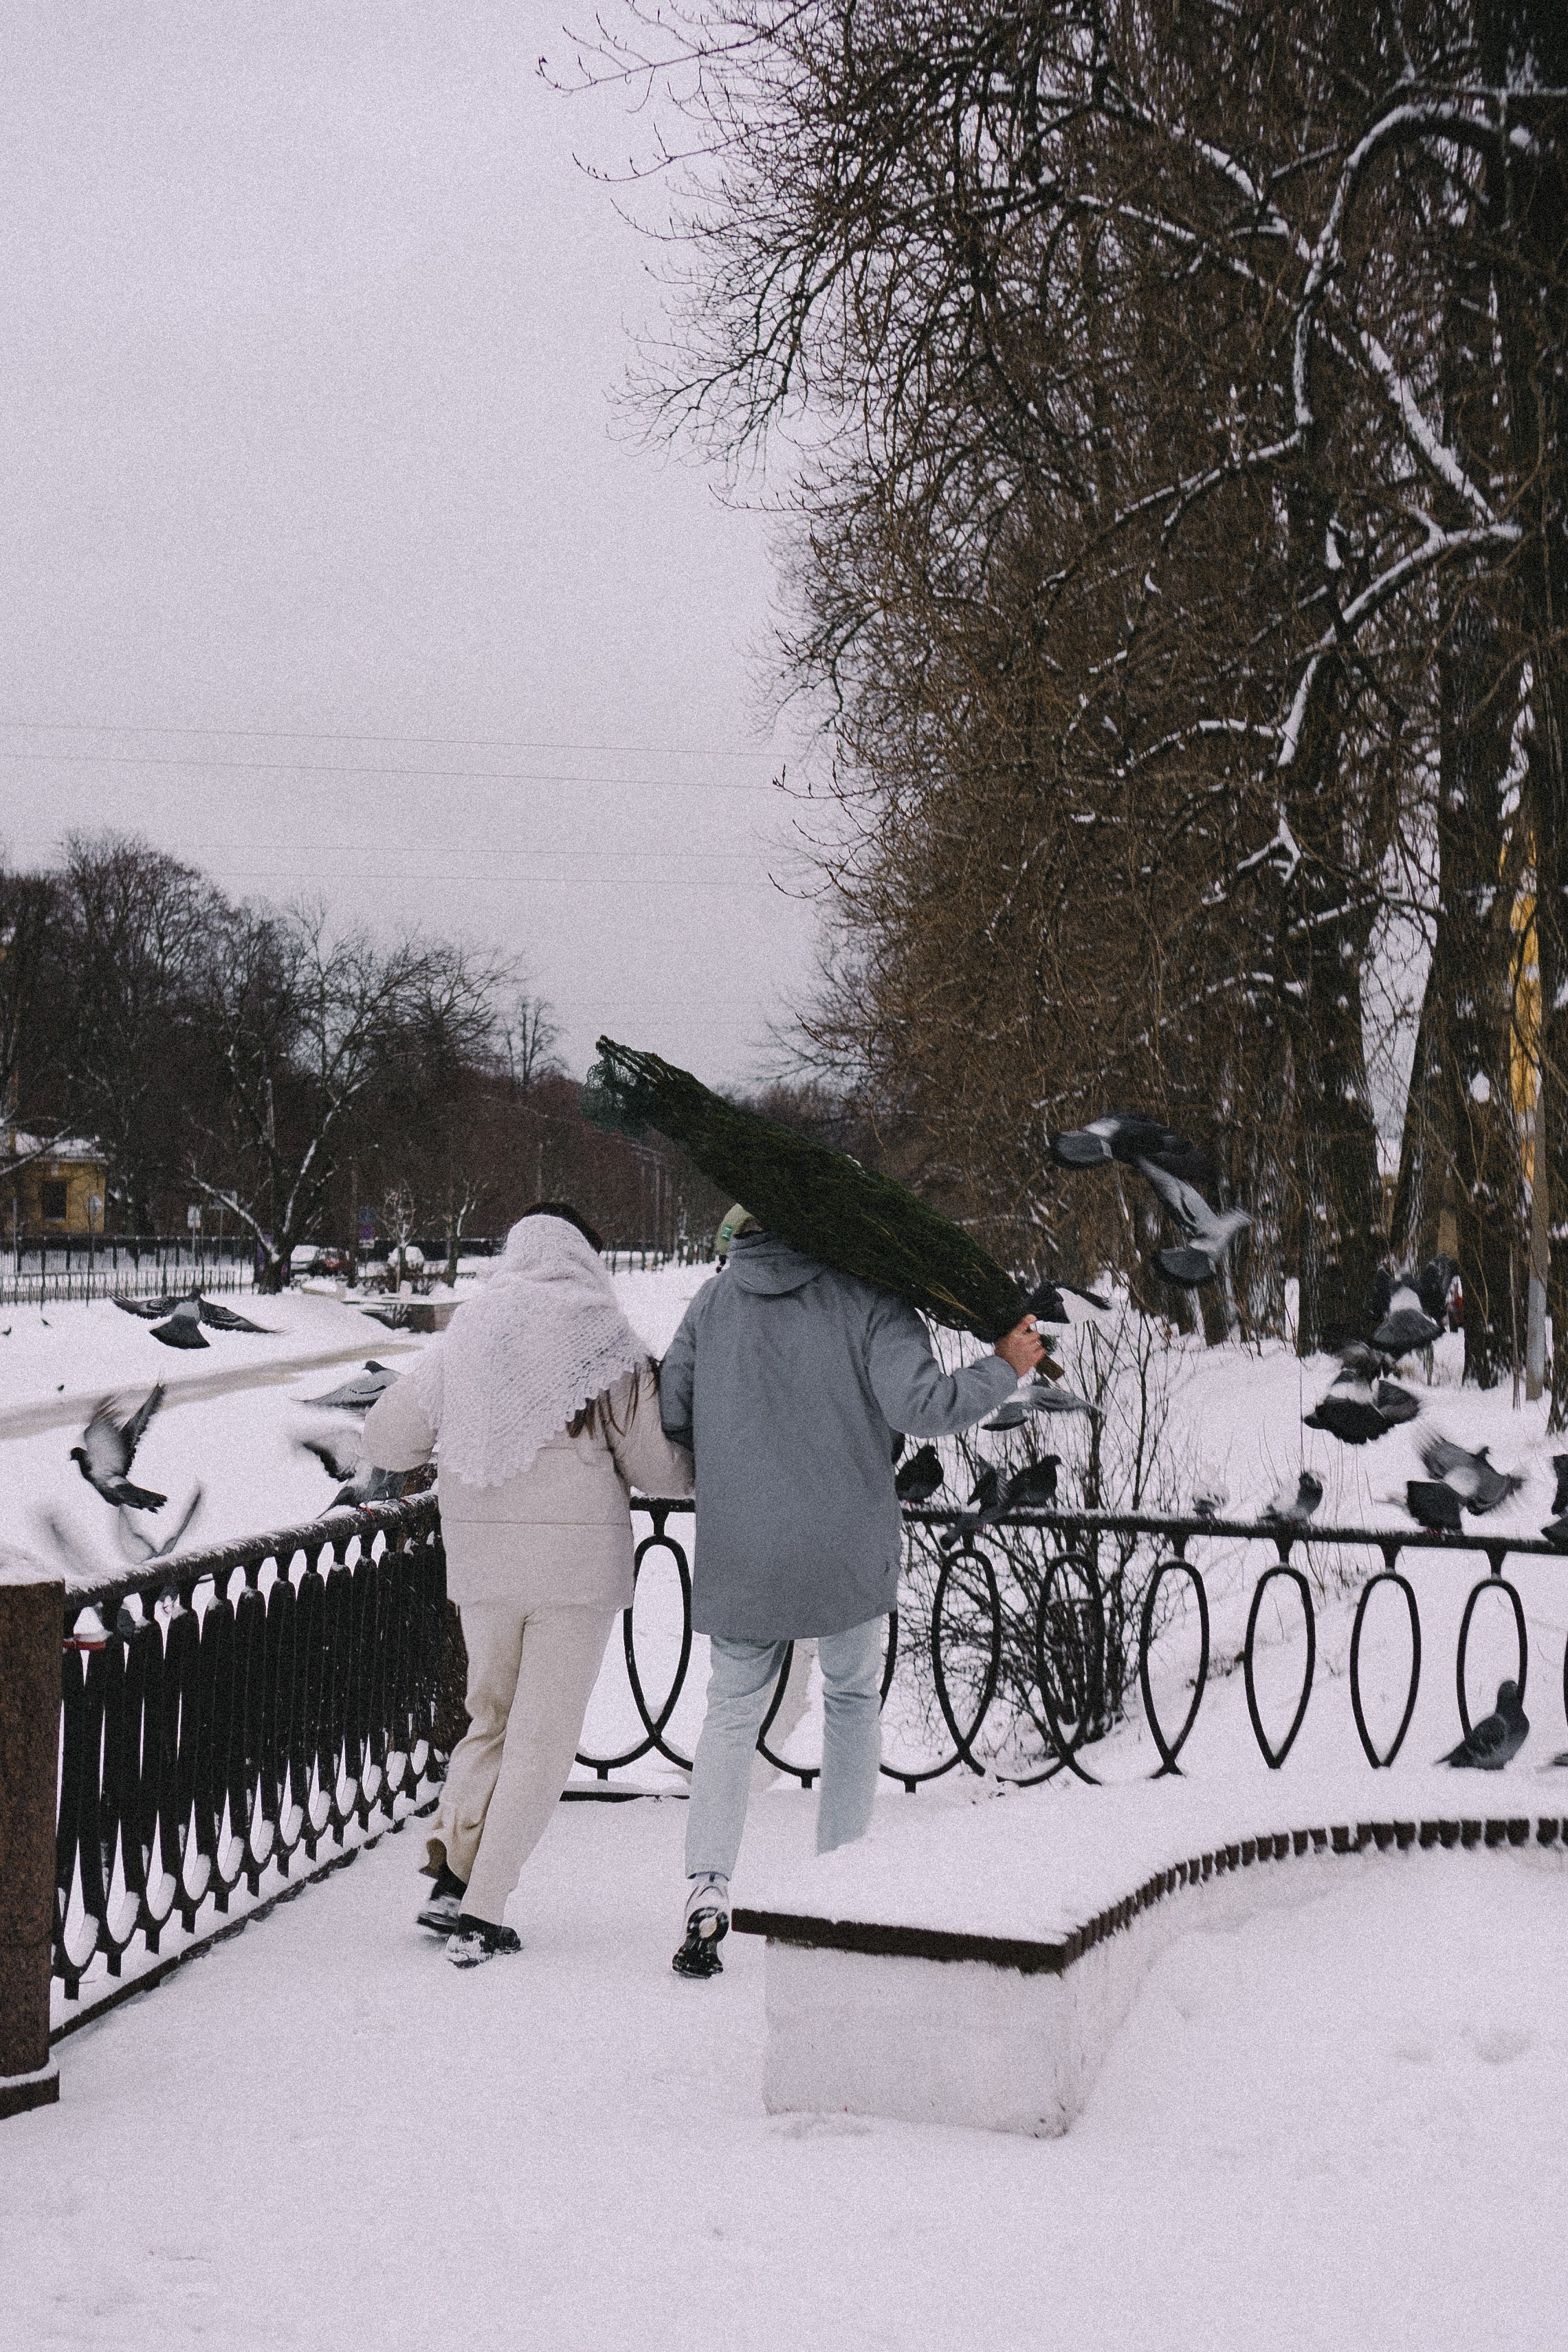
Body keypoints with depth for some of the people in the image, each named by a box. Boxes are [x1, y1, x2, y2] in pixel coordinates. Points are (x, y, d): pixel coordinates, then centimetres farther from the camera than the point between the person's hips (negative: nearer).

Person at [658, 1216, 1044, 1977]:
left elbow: (669, 1416, 5)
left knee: (732, 1709, 16)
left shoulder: (713, 1299, 4)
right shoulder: (870, 1297, -7)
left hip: (740, 1554, 2)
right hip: (849, 1555, -2)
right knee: (853, 1701, 19)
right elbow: (919, 1405, -17)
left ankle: (707, 1890, 0)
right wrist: (1003, 1369, -3)